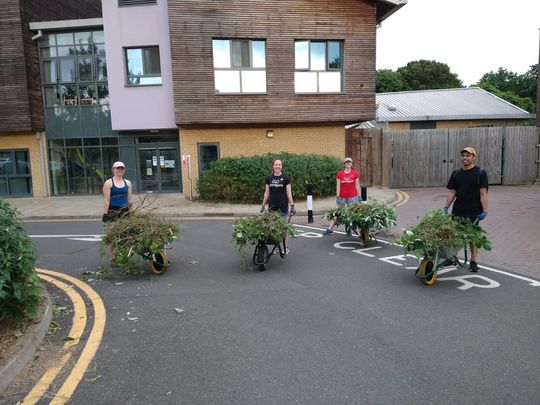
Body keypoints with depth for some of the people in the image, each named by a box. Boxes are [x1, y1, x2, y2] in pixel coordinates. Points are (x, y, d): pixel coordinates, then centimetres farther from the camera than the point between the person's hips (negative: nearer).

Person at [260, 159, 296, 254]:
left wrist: (292, 205, -8)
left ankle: (286, 247, 13)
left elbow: (289, 193, -3)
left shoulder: (285, 178, -2)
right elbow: (266, 193, 10)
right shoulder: (269, 178, 6)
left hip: (283, 206, -3)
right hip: (272, 206, 3)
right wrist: (263, 205, 9)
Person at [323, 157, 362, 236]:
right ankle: (329, 229, 8)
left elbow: (357, 185, 4)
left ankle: (349, 230, 16)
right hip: (342, 197, 0)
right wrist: (337, 197, -4)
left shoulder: (355, 173, 1)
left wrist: (359, 196, 3)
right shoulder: (339, 174, 0)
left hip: (352, 197, 0)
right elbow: (338, 186, 0)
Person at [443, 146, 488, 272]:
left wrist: (485, 210, -14)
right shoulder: (456, 173, 10)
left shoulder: (480, 173, -3)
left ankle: (473, 261, 18)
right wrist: (446, 207, 4)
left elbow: (483, 193, -8)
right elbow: (452, 192, 11)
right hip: (457, 211, 4)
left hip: (474, 212, -3)